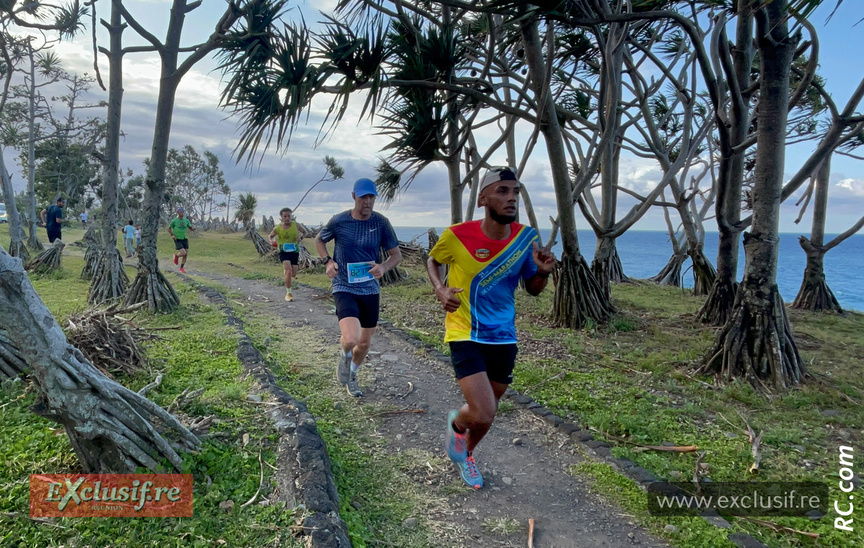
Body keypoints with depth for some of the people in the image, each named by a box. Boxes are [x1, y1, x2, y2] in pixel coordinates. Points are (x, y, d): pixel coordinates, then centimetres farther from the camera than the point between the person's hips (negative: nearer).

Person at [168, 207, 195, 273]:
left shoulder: (186, 220, 3)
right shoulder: (174, 221, -9)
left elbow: (191, 228, 12)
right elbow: (169, 229, 4)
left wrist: (193, 228, -12)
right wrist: (172, 235, -12)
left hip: (184, 239, 5)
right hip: (177, 240, -5)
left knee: (186, 254, 0)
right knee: (183, 253, -19)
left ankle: (181, 268, 18)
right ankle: (176, 255, 16)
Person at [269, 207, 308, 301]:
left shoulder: (296, 225, -4)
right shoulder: (277, 228, -5)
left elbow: (305, 232, 14)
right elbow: (271, 236, 14)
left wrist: (301, 238, -7)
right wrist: (272, 241, -9)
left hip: (294, 252, 2)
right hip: (283, 252, -2)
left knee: (293, 275, 1)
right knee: (289, 270, -24)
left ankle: (286, 270, 43)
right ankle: (288, 293, -10)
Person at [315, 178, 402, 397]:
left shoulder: (381, 222, -6)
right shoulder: (338, 221, -9)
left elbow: (396, 254, 1)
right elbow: (319, 240, 11)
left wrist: (384, 267, -20)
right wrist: (328, 261, -7)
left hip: (370, 290, 3)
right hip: (344, 288, -3)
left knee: (365, 342, 15)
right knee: (351, 339, -23)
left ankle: (351, 375, 45)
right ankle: (344, 357, 15)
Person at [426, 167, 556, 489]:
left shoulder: (527, 239, -6)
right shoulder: (457, 236, -15)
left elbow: (533, 289, 7)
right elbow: (432, 261, 6)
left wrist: (543, 272, -16)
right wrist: (440, 289, -13)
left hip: (503, 338, 4)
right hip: (465, 336, -4)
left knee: (486, 414, 18)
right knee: (482, 415, -17)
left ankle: (466, 454, 51)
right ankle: (456, 423, 21)